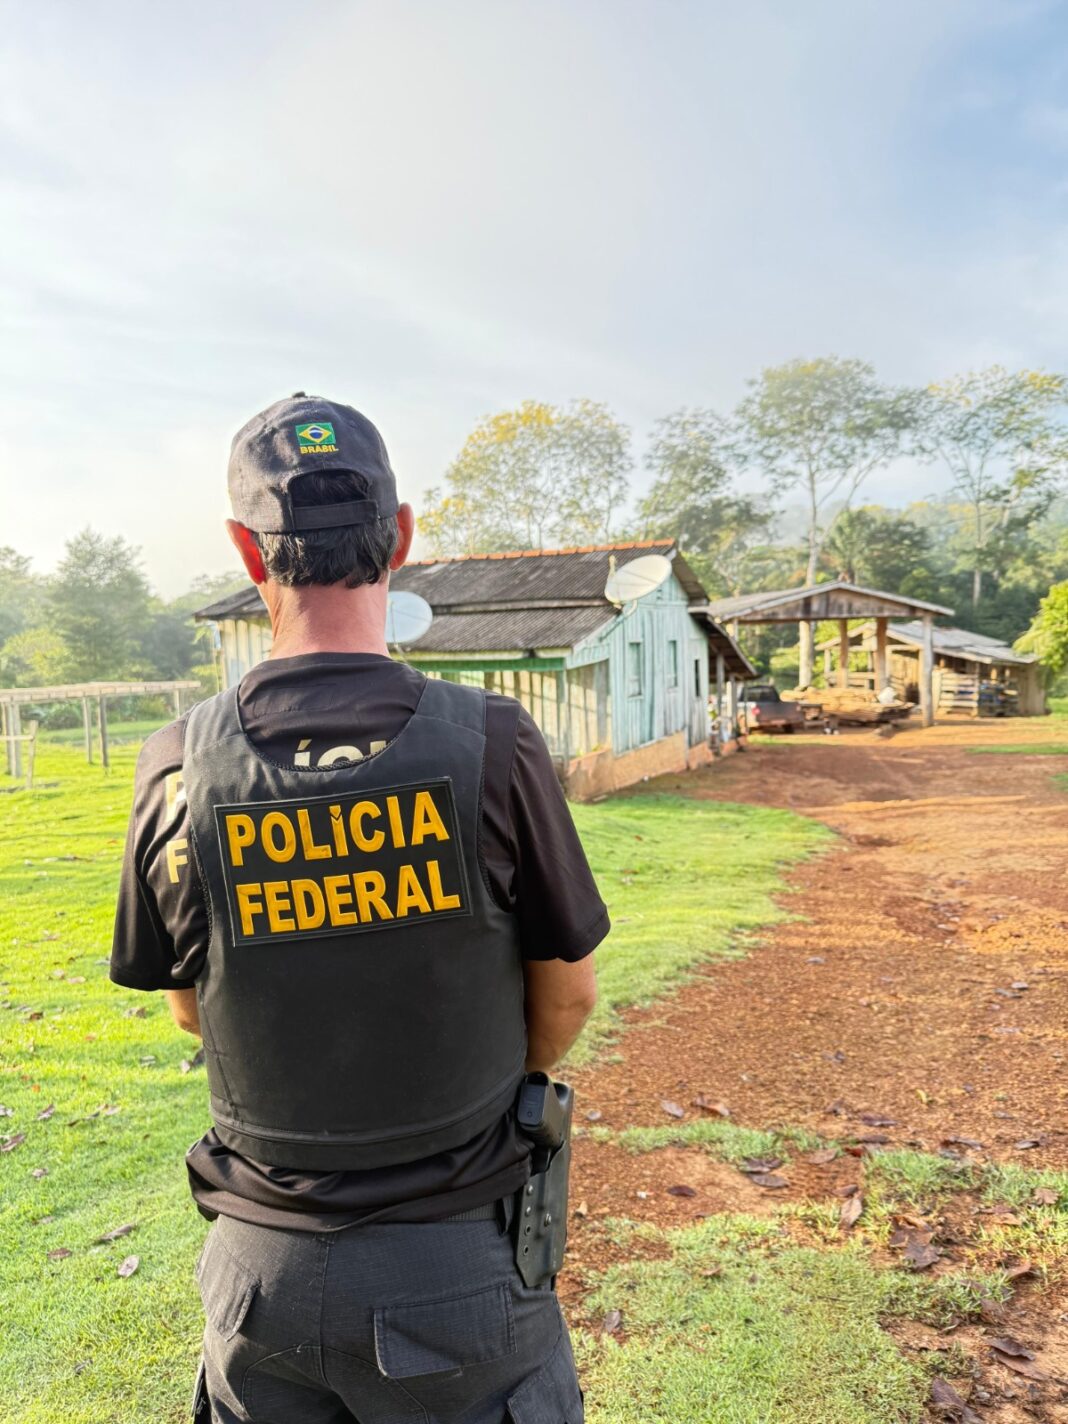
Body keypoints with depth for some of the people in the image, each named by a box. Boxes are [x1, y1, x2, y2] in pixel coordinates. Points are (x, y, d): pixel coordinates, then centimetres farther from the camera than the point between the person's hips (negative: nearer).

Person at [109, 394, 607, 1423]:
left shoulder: (178, 765, -14)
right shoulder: (490, 742, -21)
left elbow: (189, 1005, 2)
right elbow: (567, 997, -7)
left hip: (260, 1262, 2)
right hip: (455, 1262, -1)